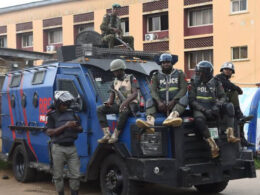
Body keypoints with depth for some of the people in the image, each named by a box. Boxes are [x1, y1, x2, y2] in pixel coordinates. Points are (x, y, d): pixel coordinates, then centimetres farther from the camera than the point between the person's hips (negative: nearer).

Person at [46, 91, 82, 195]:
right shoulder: (52, 115, -1)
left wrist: (75, 127, -8)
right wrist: (65, 126, -18)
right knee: (58, 176, 4)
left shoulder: (71, 113, 11)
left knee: (75, 175, 2)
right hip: (58, 148, -4)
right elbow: (50, 132, -12)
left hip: (72, 148, 4)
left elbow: (80, 129, 16)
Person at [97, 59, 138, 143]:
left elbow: (135, 94, -11)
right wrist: (108, 102, -13)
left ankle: (115, 135, -34)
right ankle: (107, 135, -25)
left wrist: (125, 103, -28)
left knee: (124, 111, -42)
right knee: (100, 109, -14)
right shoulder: (114, 82, 17)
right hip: (118, 105, 6)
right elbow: (111, 97, 13)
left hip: (130, 104, -6)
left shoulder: (131, 78, 1)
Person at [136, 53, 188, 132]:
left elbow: (183, 89, -2)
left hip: (175, 103, -1)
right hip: (162, 104, 2)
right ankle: (150, 121, -54)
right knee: (149, 101, -24)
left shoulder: (179, 74, 10)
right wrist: (159, 102, -21)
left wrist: (173, 101, -18)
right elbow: (153, 91, -1)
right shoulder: (156, 76, 13)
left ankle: (171, 117, -61)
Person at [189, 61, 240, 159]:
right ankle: (212, 145, -36)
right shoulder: (194, 84, 8)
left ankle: (230, 134, -35)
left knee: (229, 106, -25)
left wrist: (217, 105, -17)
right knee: (199, 119, -38)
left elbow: (223, 97, 7)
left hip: (213, 110, 2)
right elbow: (192, 101, 0)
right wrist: (204, 110, -15)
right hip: (199, 110, -2)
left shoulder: (216, 83, 13)